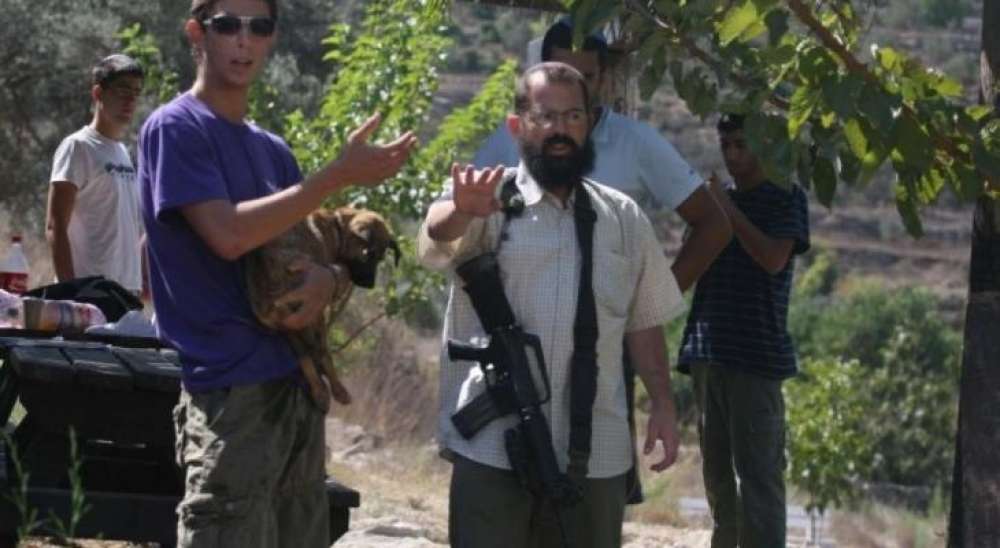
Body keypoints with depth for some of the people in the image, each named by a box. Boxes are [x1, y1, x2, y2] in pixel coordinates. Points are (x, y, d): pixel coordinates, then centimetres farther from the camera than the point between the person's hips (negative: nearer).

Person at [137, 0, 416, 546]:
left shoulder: (273, 151, 18)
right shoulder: (174, 129, -5)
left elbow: (310, 249, 18)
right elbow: (228, 234, -18)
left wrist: (329, 276, -8)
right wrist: (340, 173, -16)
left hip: (297, 382, 8)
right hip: (229, 391, -8)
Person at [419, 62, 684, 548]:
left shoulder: (623, 217, 11)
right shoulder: (487, 201, -2)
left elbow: (644, 322, 16)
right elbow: (437, 236, -25)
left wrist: (662, 404, 7)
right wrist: (460, 213, -47)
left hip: (596, 452, 4)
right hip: (492, 447, -3)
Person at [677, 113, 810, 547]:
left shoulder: (785, 198, 1)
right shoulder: (718, 199, 18)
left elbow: (774, 258, -14)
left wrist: (728, 211, -12)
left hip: (756, 354, -7)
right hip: (709, 352, 7)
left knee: (757, 470, -10)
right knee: (717, 467, 12)